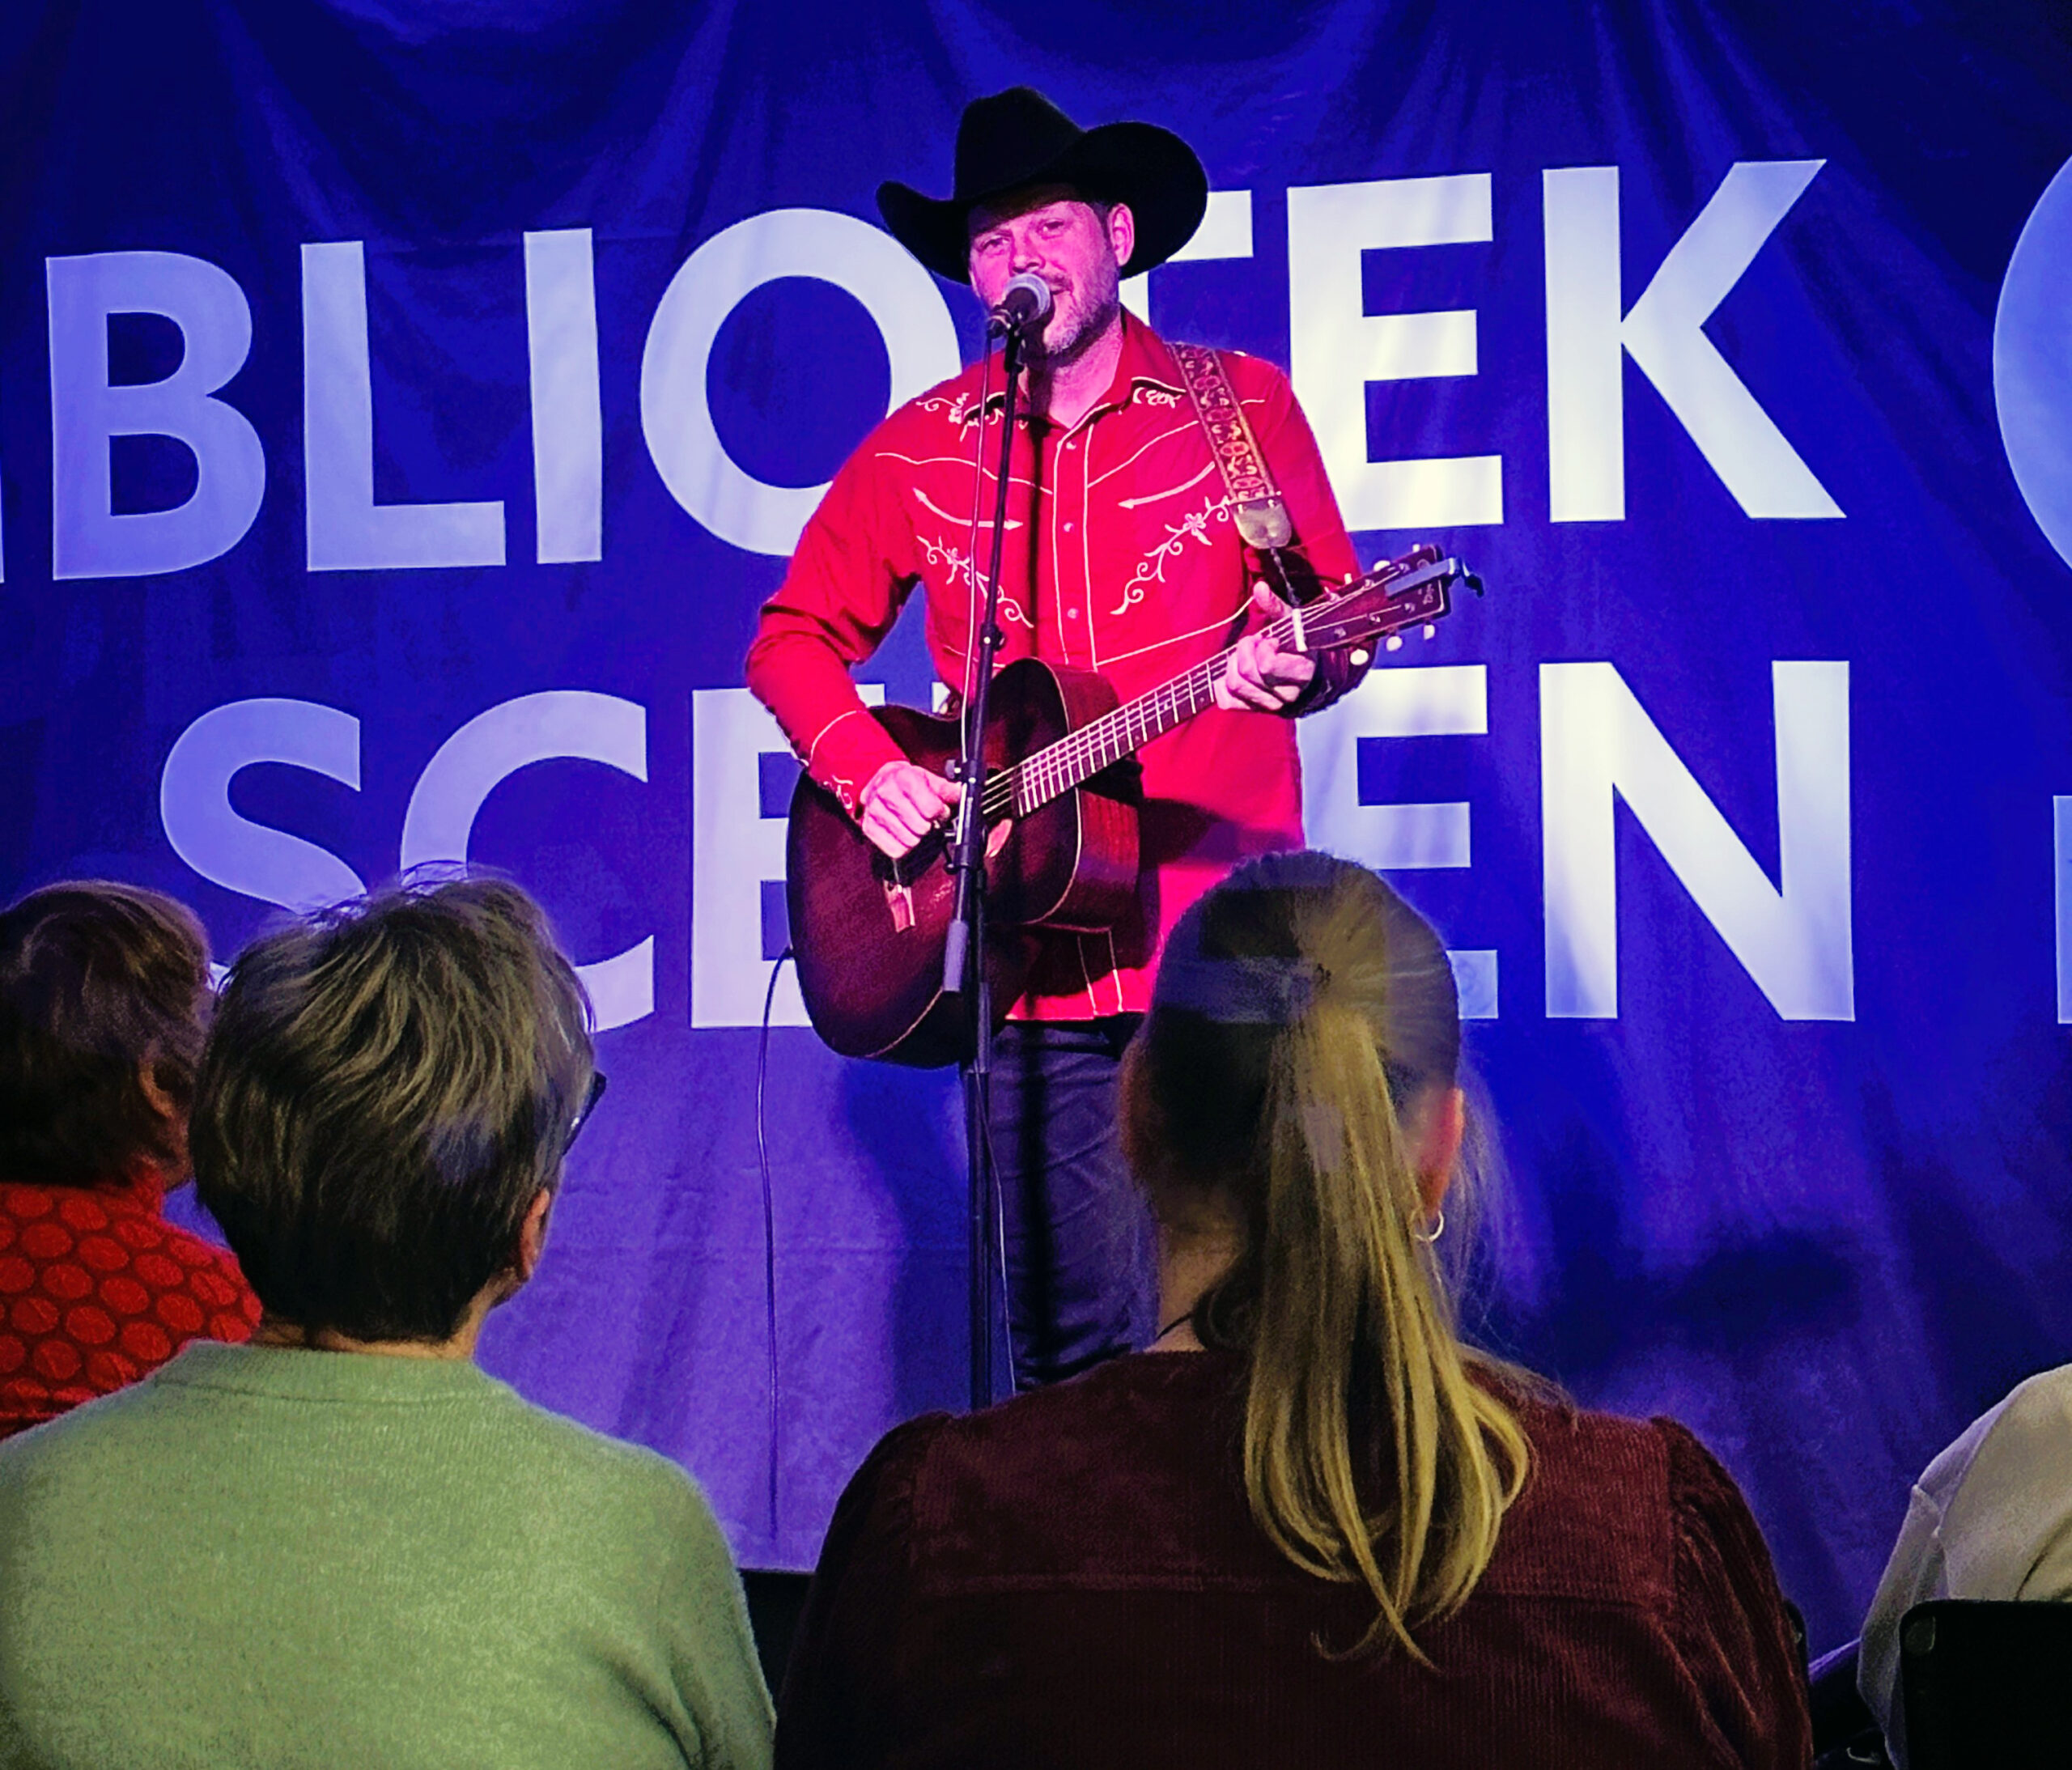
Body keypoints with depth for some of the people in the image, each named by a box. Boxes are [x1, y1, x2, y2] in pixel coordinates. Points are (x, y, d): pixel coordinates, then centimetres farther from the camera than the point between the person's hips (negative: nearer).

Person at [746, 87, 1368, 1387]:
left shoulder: (1241, 405, 4)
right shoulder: (920, 450, 9)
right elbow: (794, 639, 15)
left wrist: (1293, 666, -20)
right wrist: (867, 769, -3)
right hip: (1029, 958, 2)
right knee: (1074, 1353, 3)